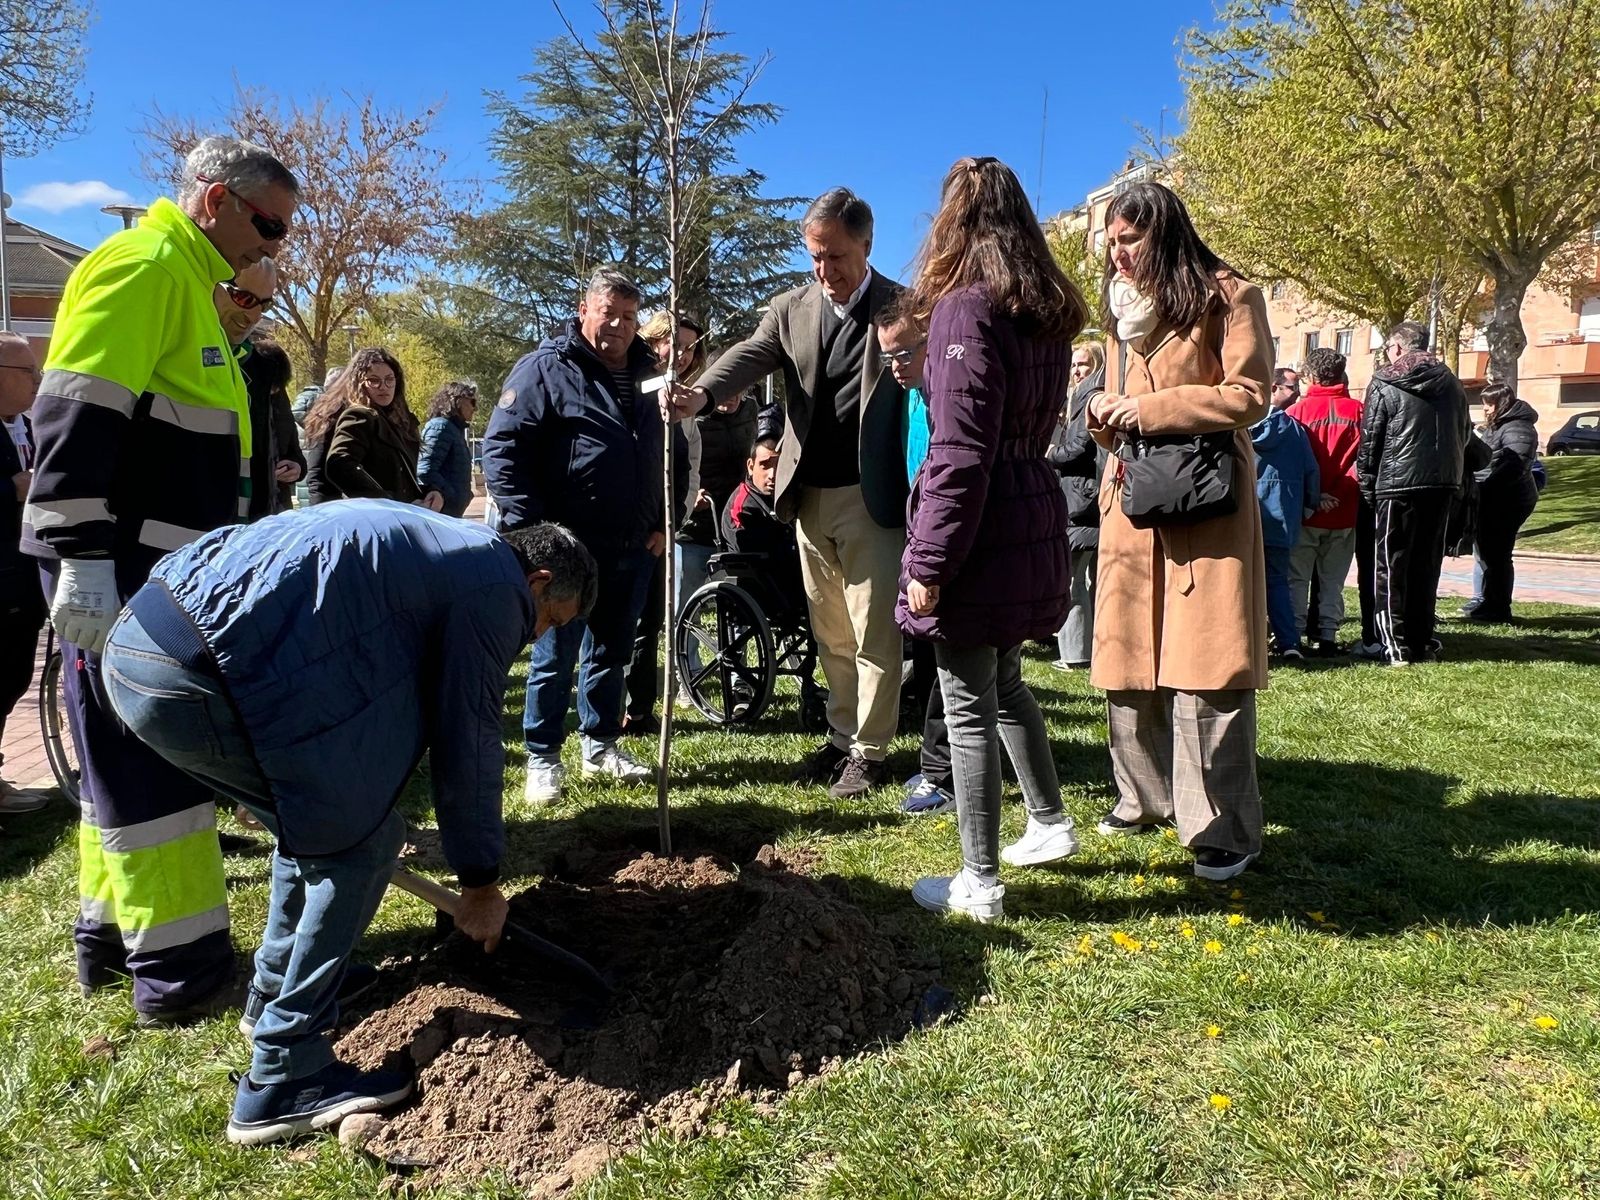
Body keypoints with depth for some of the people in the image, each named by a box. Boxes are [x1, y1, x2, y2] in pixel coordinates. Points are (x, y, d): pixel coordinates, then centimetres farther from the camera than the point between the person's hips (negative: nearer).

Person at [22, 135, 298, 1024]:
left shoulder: (188, 282, 20)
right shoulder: (143, 266, -12)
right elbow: (77, 418, -21)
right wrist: (83, 559, -25)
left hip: (162, 569, 10)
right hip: (117, 572, -10)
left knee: (131, 754, 15)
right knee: (155, 762, -6)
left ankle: (113, 936, 26)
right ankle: (180, 970, 2)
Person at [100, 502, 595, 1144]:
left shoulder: (437, 541, 25)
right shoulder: (494, 585, -2)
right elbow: (468, 749, 1)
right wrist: (480, 884, 14)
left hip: (137, 639, 10)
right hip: (196, 676, -10)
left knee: (323, 819, 24)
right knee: (363, 840, 1)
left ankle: (275, 993, 40)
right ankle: (283, 1082, 7)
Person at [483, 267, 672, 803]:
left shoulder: (645, 377, 15)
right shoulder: (545, 368, -5)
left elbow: (668, 456, 23)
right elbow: (501, 448, -10)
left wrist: (661, 523, 12)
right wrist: (531, 528, -15)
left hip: (634, 549, 6)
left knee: (612, 652, 15)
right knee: (556, 654, 1)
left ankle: (601, 747, 28)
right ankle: (542, 759, 13)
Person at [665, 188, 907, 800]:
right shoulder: (790, 309, 7)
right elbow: (750, 355, -8)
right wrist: (700, 393, -31)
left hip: (870, 496, -4)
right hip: (809, 496, 5)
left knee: (874, 630, 0)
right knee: (830, 631, 15)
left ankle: (870, 749, 14)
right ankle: (842, 736, 29)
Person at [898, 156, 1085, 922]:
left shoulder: (966, 309, -13)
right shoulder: (1047, 313, 12)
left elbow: (959, 454, -18)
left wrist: (928, 564, -16)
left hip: (979, 530, -8)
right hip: (1033, 520, 8)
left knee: (968, 708, 1)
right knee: (1005, 683, 24)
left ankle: (979, 884, 11)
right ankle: (1050, 824, 38)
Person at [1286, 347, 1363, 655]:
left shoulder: (1298, 410, -4)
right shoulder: (1358, 410, 0)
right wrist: (1340, 493, -6)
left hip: (1305, 512, -2)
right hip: (1344, 513, 2)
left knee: (1297, 578, 6)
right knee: (1333, 581, 11)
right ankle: (1328, 636, 10)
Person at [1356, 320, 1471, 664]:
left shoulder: (1385, 384, -5)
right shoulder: (1450, 383, 13)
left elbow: (1369, 441, -5)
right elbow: (1464, 433, 18)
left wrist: (1367, 487, 2)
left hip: (1398, 482, -5)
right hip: (1443, 482, 5)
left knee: (1392, 565, 0)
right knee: (1427, 565, 12)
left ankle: (1396, 646, -3)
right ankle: (1422, 643, 14)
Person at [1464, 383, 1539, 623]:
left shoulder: (1516, 429, -16)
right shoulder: (1496, 427, 18)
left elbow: (1515, 465, -29)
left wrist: (1484, 490, -32)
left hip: (1506, 502, -11)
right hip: (1492, 501, 11)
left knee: (1496, 555, -6)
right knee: (1483, 553, 17)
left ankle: (1497, 610, 1)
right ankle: (1482, 602, 27)